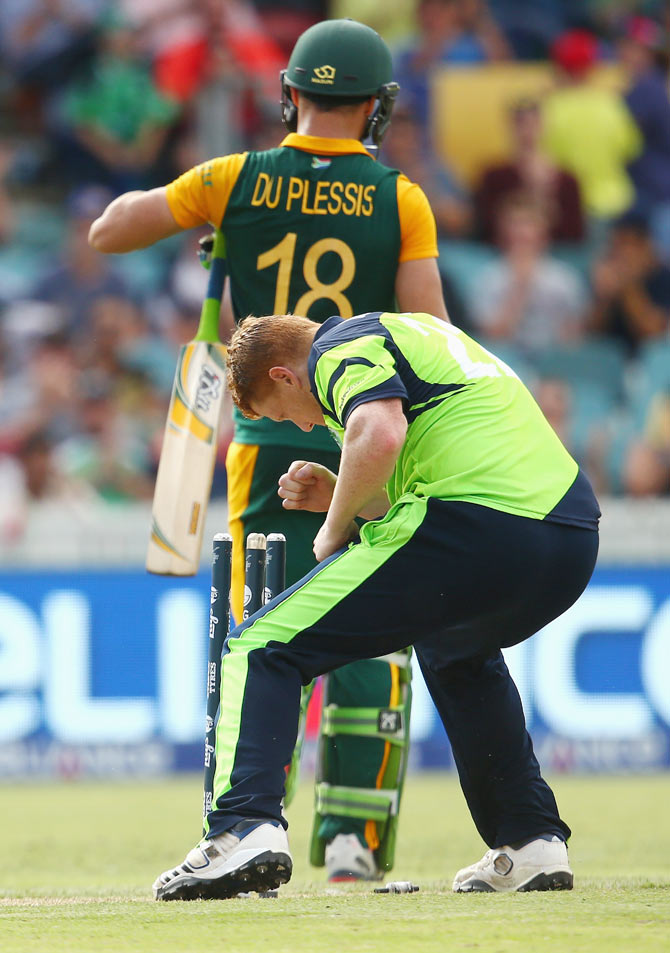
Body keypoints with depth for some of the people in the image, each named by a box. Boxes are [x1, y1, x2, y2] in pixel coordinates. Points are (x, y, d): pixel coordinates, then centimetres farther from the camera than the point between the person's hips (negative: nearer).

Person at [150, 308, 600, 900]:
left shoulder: (342, 348, 3)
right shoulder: (408, 334, 32)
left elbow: (379, 435, -19)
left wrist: (335, 528, -2)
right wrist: (341, 495, 24)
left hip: (474, 533, -9)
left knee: (260, 650, -1)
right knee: (456, 652, 40)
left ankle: (246, 827, -21)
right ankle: (532, 841, 30)